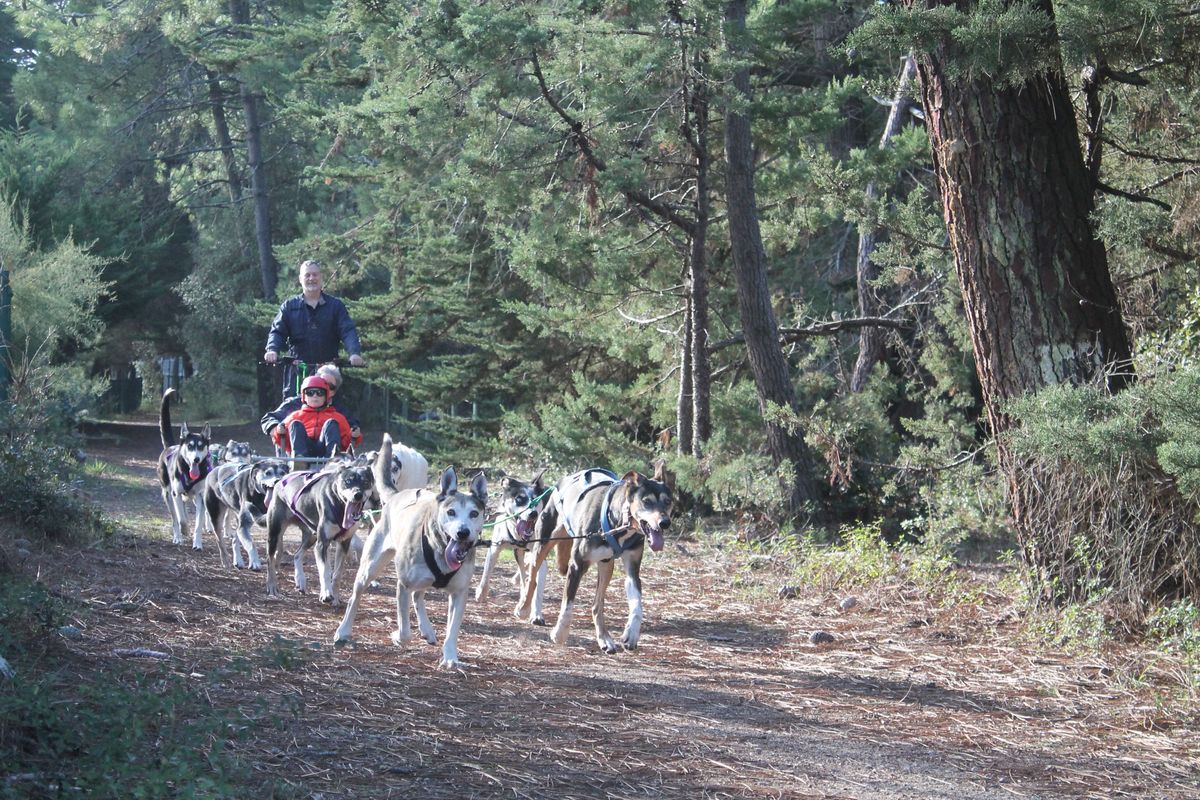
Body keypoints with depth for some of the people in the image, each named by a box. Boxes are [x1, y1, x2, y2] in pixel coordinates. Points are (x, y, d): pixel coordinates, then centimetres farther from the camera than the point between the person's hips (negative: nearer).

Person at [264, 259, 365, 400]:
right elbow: (277, 331, 3)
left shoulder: (335, 305, 8)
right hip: (297, 372, 0)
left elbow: (348, 331, -2)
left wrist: (355, 352, -22)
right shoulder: (289, 306, 11)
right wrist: (272, 350, -18)